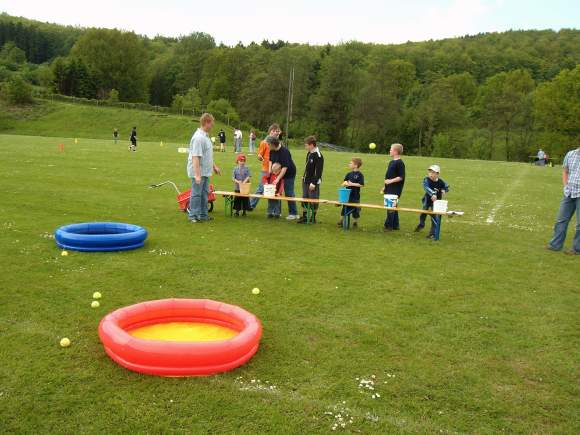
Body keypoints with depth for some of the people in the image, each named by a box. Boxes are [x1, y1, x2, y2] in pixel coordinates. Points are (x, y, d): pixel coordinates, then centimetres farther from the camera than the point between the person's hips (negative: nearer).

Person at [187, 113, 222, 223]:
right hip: (198, 172, -10)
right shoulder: (198, 138, -21)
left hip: (205, 171, 10)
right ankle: (193, 216, 7)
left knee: (204, 193, 14)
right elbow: (195, 157, -25)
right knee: (196, 194, -2)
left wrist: (214, 166, 26)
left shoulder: (205, 136, 11)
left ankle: (203, 215, 23)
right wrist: (197, 174, -28)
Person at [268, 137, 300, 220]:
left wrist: (278, 179, -32)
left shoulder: (284, 151, -27)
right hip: (279, 173, 8)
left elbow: (285, 167, -30)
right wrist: (269, 169, -3)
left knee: (289, 193, -7)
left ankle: (294, 214, -1)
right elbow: (271, 160, 14)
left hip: (289, 173, -8)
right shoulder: (272, 151, -3)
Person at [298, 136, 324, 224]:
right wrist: (304, 177, 13)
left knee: (313, 200, 1)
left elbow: (318, 171, -20)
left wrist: (314, 183, -22)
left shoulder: (318, 156, -17)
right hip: (306, 181, 8)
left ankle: (313, 217, 13)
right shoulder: (309, 153, 9)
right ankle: (304, 217, 19)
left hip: (313, 182, -8)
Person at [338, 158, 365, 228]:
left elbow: (361, 184, -17)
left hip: (355, 196, -5)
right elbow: (343, 183, 13)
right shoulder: (349, 174, 9)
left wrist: (352, 184, -18)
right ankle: (341, 221, 19)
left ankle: (355, 223, 21)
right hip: (347, 194, 5)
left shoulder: (359, 175, -8)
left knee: (355, 210, 6)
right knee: (344, 209, 9)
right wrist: (345, 183, -10)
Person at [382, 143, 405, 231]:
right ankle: (395, 225, 19)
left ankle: (389, 225, -3)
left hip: (395, 190, -9)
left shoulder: (400, 163, -12)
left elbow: (401, 177, -17)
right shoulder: (391, 162, 16)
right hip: (389, 189, 9)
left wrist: (391, 181, -22)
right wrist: (385, 187, 20)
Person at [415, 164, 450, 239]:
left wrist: (444, 190, -22)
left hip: (436, 201, -1)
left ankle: (432, 233, 5)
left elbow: (447, 187, 1)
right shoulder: (426, 180, -23)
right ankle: (421, 224, 52)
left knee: (434, 216, -4)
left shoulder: (440, 182, -17)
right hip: (427, 199, 1)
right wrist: (432, 194, -56)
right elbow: (426, 188, -41)